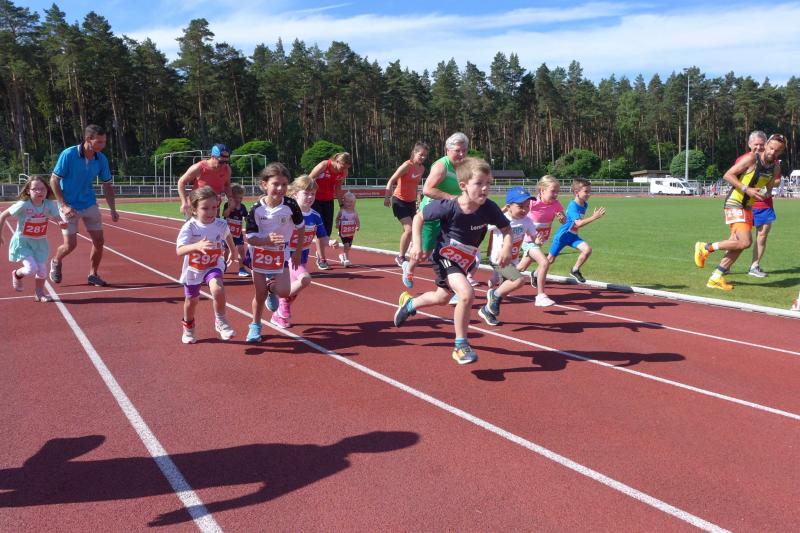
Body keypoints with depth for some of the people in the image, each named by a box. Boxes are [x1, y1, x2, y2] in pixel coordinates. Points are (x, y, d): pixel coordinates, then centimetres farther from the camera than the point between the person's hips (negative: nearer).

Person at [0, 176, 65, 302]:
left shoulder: (49, 205, -11)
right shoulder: (23, 205, -20)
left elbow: (58, 218, -11)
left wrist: (61, 223, -36)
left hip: (40, 242, 3)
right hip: (22, 241, -3)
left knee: (42, 269, 0)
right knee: (32, 268, -15)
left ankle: (39, 292, 27)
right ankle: (17, 274, 21)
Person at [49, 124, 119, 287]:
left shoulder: (101, 159, -7)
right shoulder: (68, 155, -20)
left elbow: (107, 186, 3)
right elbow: (54, 181, -13)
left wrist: (113, 210, -6)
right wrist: (63, 205, -20)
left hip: (90, 205, 4)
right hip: (69, 207, -4)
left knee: (99, 241, -1)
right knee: (70, 244, -2)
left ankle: (93, 275, 18)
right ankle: (56, 262, 31)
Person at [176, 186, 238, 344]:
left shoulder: (221, 225, -16)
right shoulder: (189, 227, -25)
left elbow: (227, 236, 10)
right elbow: (179, 251, -38)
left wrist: (234, 251, 27)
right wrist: (197, 246, -56)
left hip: (214, 266, 0)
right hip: (192, 269, 0)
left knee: (217, 289, -29)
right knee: (191, 300, 15)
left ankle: (220, 321, -5)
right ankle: (188, 328, 44)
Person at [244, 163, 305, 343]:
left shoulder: (291, 205, -19)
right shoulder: (256, 209, -20)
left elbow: (300, 228, -2)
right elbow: (250, 238, -18)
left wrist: (298, 252, 2)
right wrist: (268, 240, -36)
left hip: (280, 254, 1)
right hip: (259, 254, 0)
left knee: (283, 292, -14)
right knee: (260, 294, 5)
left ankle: (272, 289, 22)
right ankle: (255, 325, 28)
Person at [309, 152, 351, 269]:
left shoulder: (344, 172, -7)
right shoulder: (324, 165, -22)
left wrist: (341, 204, 11)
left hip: (328, 200, 5)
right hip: (315, 199, -5)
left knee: (328, 229, 4)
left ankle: (320, 252, 28)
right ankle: (321, 260, -4)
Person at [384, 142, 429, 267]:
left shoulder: (422, 169, 4)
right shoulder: (407, 165, -16)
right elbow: (391, 181, -19)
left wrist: (416, 199, 20)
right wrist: (387, 197, -28)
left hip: (411, 202, 7)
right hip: (399, 201, -7)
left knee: (408, 231, 10)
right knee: (409, 229, -17)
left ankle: (401, 256, 25)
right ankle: (401, 257, -1)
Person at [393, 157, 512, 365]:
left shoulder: (489, 208, -23)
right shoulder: (448, 207, -30)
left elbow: (506, 228, -6)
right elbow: (419, 217, -14)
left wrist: (506, 248, -24)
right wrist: (416, 243, -23)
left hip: (464, 260, 6)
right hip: (445, 256, -6)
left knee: (442, 297, 24)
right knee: (467, 294, -27)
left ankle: (409, 303, 56)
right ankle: (461, 346, -9)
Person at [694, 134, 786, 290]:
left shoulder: (775, 167, 8)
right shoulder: (751, 158, -14)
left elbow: (769, 188, 19)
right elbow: (728, 175, -15)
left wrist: (766, 194, -5)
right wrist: (746, 189, -23)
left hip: (748, 206, 8)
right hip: (734, 203, -8)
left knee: (738, 244, 6)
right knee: (745, 242, -20)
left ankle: (715, 278, 14)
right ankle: (705, 248, -3)